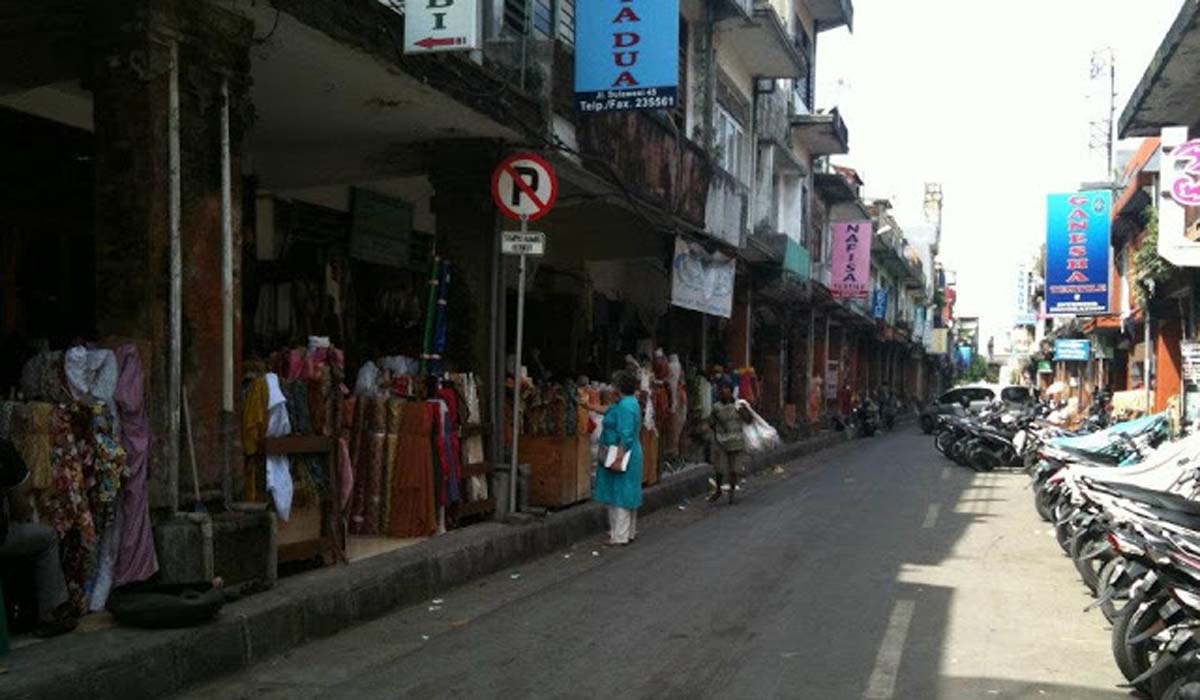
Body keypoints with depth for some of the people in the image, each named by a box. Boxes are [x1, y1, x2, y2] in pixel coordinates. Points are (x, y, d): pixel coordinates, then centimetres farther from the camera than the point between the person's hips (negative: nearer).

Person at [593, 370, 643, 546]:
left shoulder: (625, 406, -21)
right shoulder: (630, 402, 11)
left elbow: (626, 436, -24)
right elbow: (610, 411, 28)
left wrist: (618, 457, -24)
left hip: (622, 457, -10)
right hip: (630, 456, 10)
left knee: (620, 495, -4)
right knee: (626, 495, 16)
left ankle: (620, 536, 1)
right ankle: (629, 532, 24)